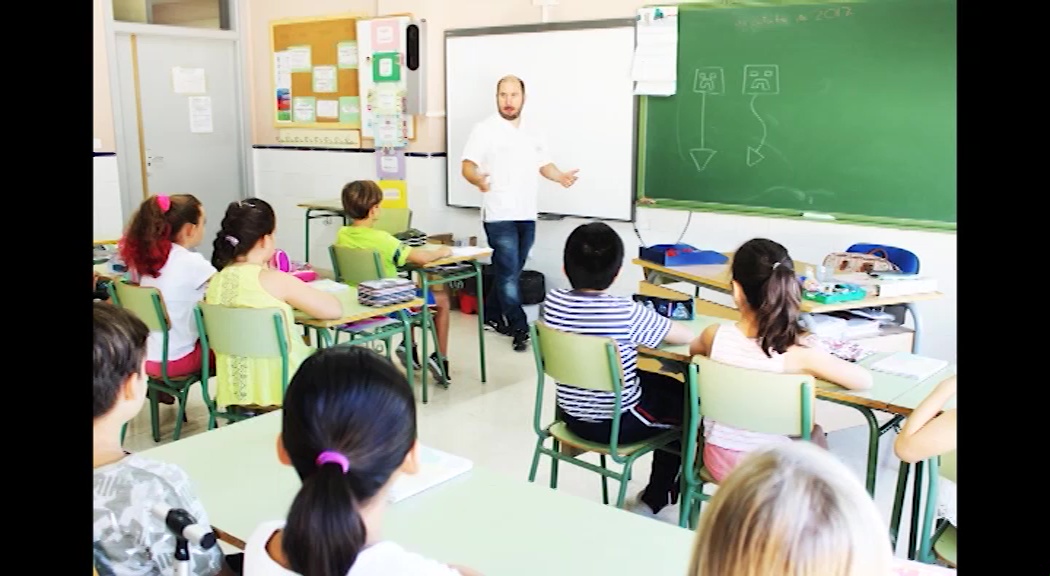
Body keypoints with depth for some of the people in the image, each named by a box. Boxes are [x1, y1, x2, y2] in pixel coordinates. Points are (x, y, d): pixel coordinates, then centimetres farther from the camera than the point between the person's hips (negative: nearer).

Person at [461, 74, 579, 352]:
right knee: (509, 274, -6)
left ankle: (492, 316, 27)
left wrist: (560, 176, -3)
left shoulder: (532, 131, 14)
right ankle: (521, 330, -1)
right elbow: (468, 165, -11)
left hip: (527, 215, 6)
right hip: (499, 216, -6)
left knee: (511, 273, 12)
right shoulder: (485, 129, -5)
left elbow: (544, 164, 19)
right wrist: (478, 179, -34)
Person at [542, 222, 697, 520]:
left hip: (572, 416, 6)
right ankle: (654, 503, 31)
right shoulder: (627, 312, -24)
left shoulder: (553, 301, -9)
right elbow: (688, 337, -14)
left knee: (664, 384, 28)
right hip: (617, 424, -6)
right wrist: (647, 331, 5)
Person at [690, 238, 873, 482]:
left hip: (719, 460, 2)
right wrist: (815, 367, 0)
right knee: (815, 433, 32)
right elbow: (865, 380, -15)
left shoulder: (715, 335, -16)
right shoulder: (797, 352, -24)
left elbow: (693, 349, 8)